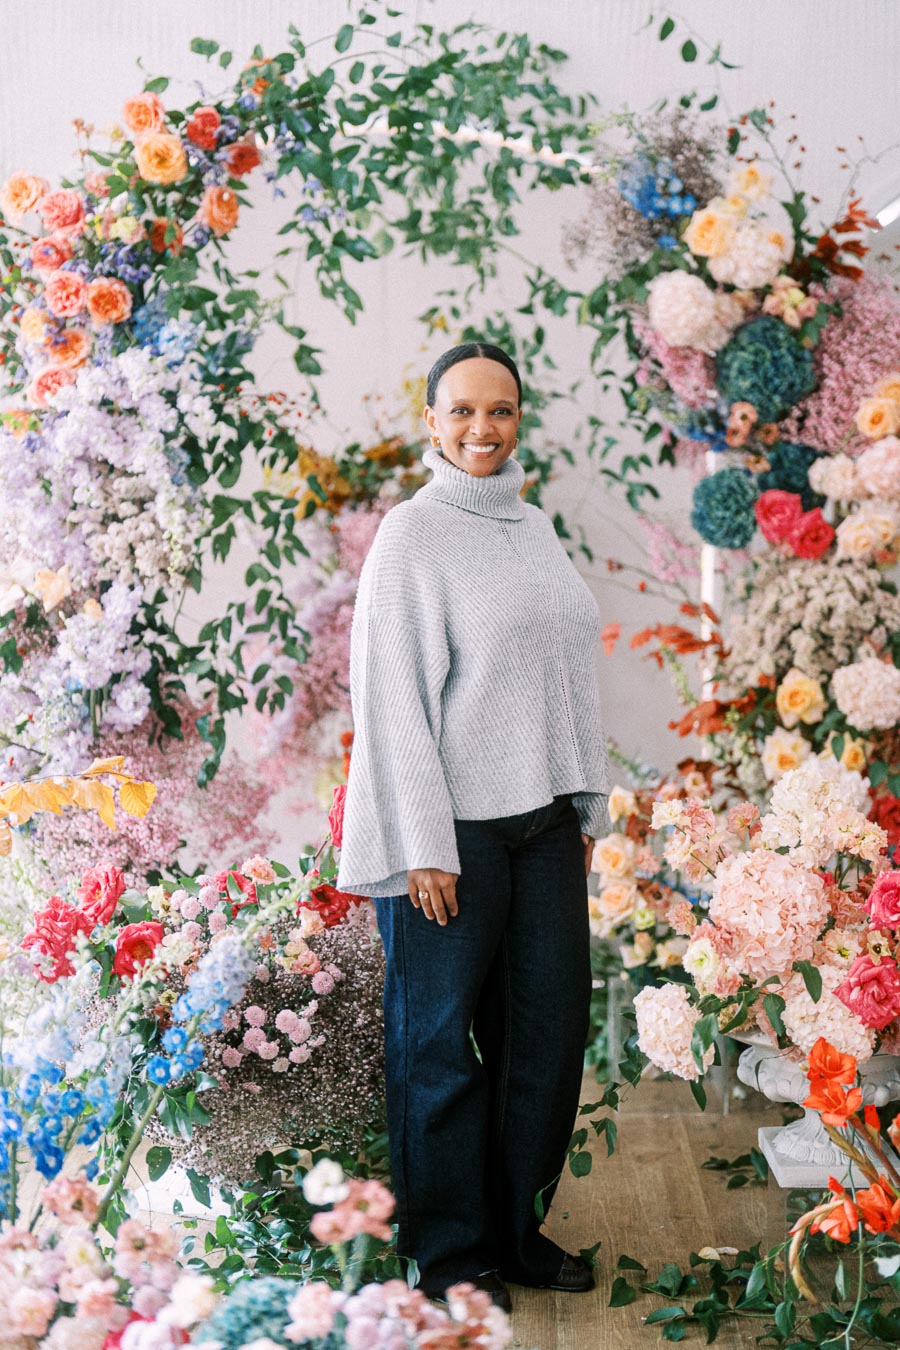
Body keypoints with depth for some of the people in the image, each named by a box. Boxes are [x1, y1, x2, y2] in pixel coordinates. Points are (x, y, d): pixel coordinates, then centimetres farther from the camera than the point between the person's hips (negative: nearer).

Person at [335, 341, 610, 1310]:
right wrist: (425, 845, -14)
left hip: (542, 819, 7)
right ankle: (450, 1253, 17)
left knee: (548, 1026, 9)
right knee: (440, 1037, 4)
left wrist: (587, 809, 15)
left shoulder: (534, 530, 13)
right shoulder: (411, 534, -7)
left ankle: (517, 1228, 24)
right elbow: (393, 695, -11)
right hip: (452, 826, -6)